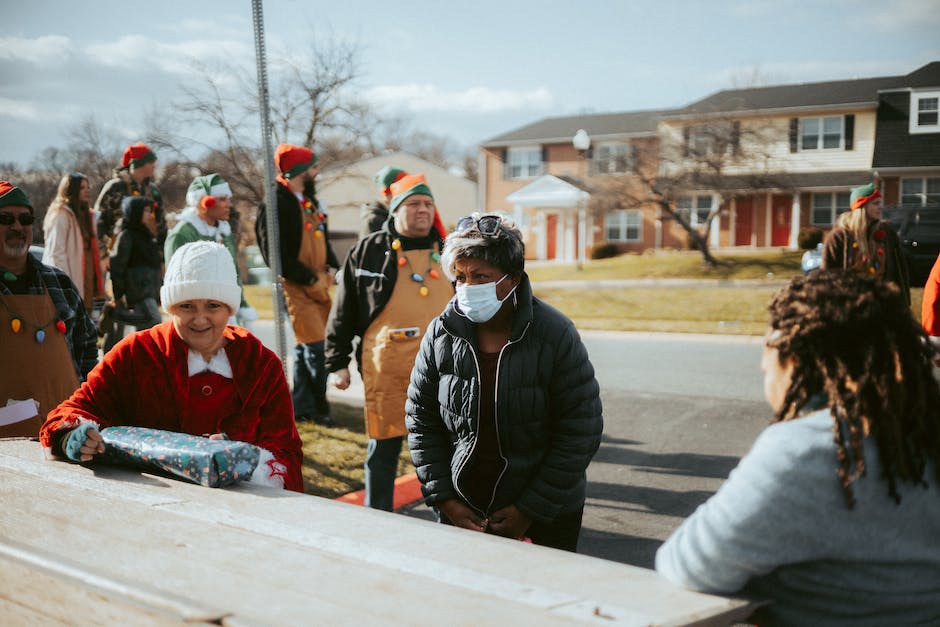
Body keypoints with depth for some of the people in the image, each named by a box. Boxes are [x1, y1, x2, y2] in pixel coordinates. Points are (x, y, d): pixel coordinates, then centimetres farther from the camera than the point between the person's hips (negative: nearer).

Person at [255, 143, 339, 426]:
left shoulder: (309, 201, 15)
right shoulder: (277, 204, -14)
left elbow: (323, 239, 22)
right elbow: (277, 255, -18)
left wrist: (330, 270, 5)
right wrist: (311, 280, -15)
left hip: (317, 283, 9)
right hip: (295, 286, -9)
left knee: (305, 345, 13)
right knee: (314, 347, -8)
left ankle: (301, 406, 23)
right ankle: (319, 408, 3)